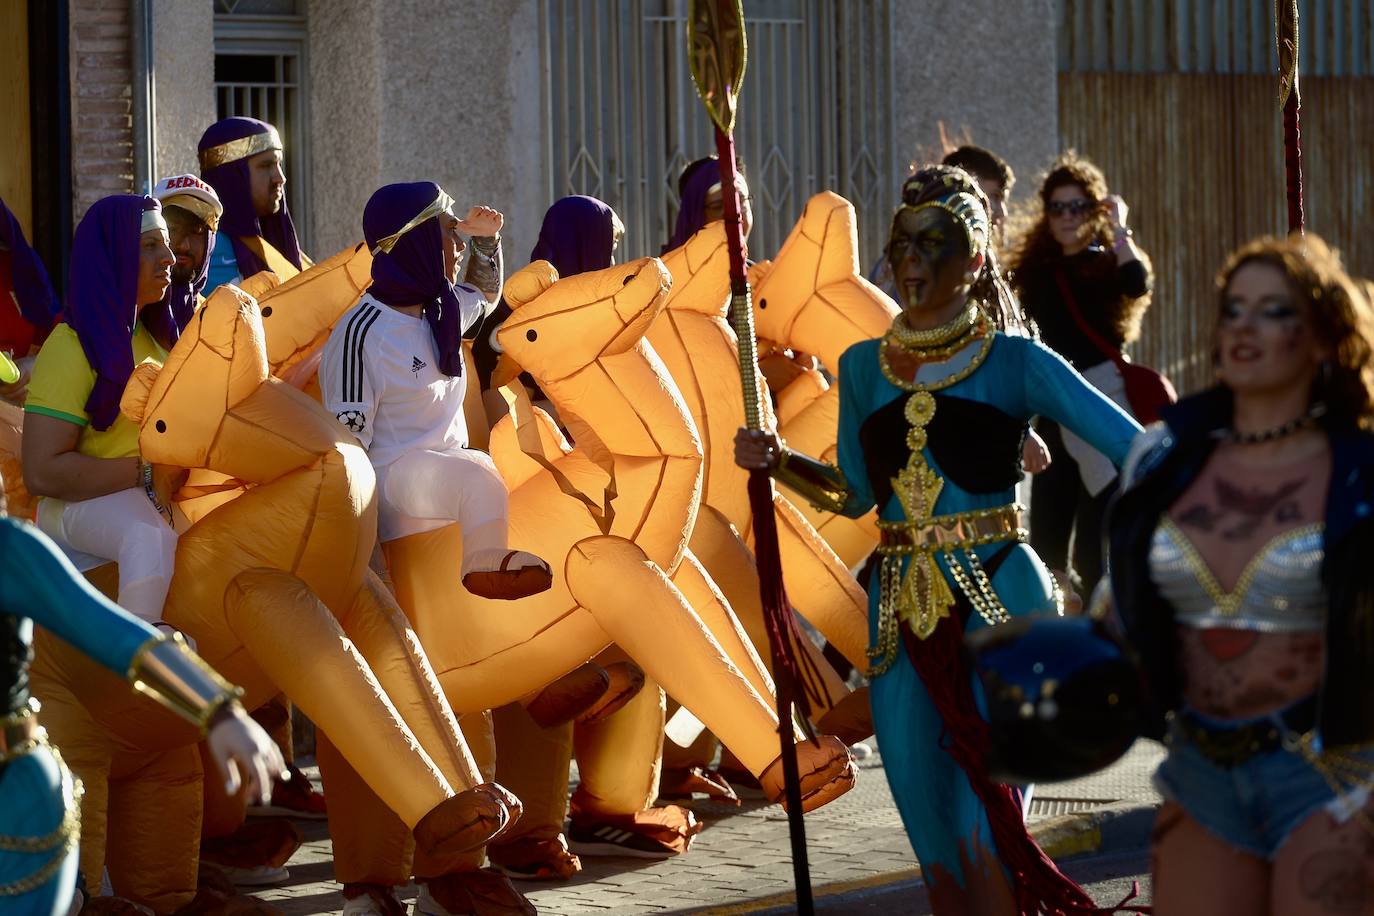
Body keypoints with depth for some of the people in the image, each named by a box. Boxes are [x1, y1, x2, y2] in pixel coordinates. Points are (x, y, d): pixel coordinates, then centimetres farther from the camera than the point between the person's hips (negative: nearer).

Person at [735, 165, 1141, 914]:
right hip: (902, 612, 5)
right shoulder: (863, 367, 11)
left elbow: (1142, 454, -3)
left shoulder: (1014, 364, -2)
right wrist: (777, 461, 5)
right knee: (935, 845, 8)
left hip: (999, 605, -5)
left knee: (984, 832, -12)